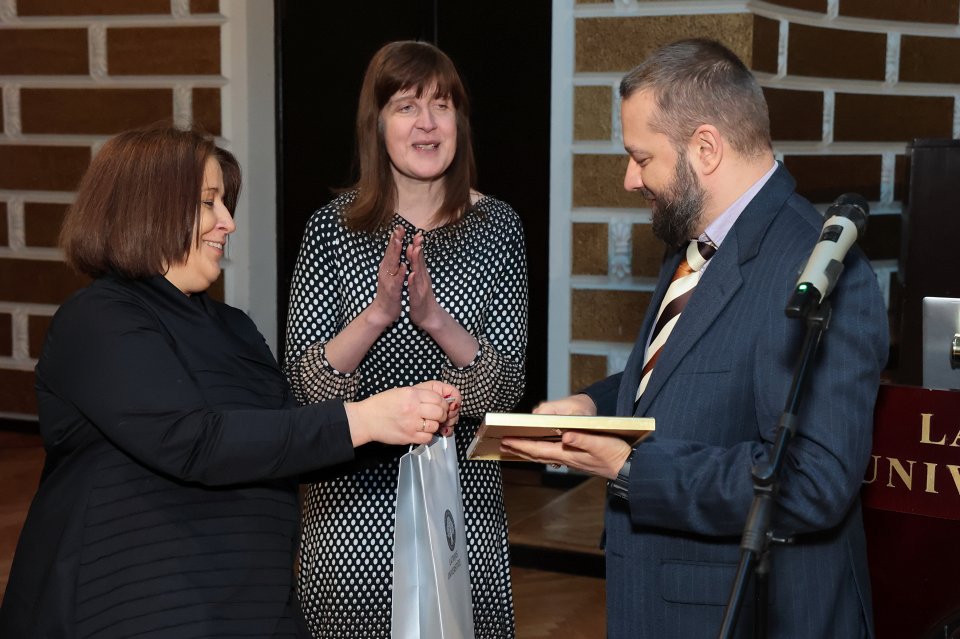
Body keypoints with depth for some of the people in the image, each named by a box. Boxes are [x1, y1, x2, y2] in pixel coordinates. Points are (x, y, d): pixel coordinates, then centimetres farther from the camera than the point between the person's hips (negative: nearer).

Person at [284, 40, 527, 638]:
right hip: (353, 499, 0)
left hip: (462, 497, 1)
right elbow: (306, 383, -7)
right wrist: (376, 314, -23)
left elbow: (508, 390, -6)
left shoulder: (497, 226, -1)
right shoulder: (333, 226, -3)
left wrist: (436, 320, -22)